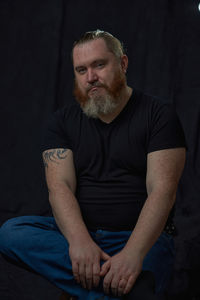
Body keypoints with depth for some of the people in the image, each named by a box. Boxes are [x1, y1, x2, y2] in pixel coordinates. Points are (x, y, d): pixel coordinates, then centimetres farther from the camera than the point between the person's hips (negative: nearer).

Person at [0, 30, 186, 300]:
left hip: (141, 238, -5)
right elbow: (60, 186, -5)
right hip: (78, 233, 6)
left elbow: (162, 191, -13)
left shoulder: (158, 115, -1)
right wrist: (79, 240, -27)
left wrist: (133, 253, -30)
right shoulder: (62, 121, 10)